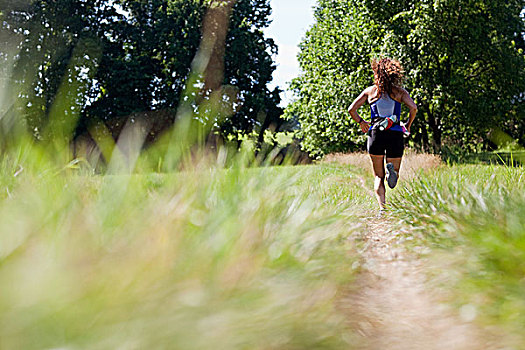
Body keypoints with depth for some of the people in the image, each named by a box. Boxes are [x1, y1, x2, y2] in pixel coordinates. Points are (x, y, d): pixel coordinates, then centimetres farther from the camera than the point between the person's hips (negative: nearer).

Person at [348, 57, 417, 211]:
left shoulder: (370, 91, 7)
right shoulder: (400, 91, 5)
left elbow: (351, 109, 4)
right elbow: (413, 108, -9)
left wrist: (361, 122, 19)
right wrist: (408, 125, 6)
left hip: (376, 134, 1)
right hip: (395, 135, 0)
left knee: (378, 176, 10)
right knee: (394, 173, 11)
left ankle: (382, 208, -10)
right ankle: (392, 170, -27)